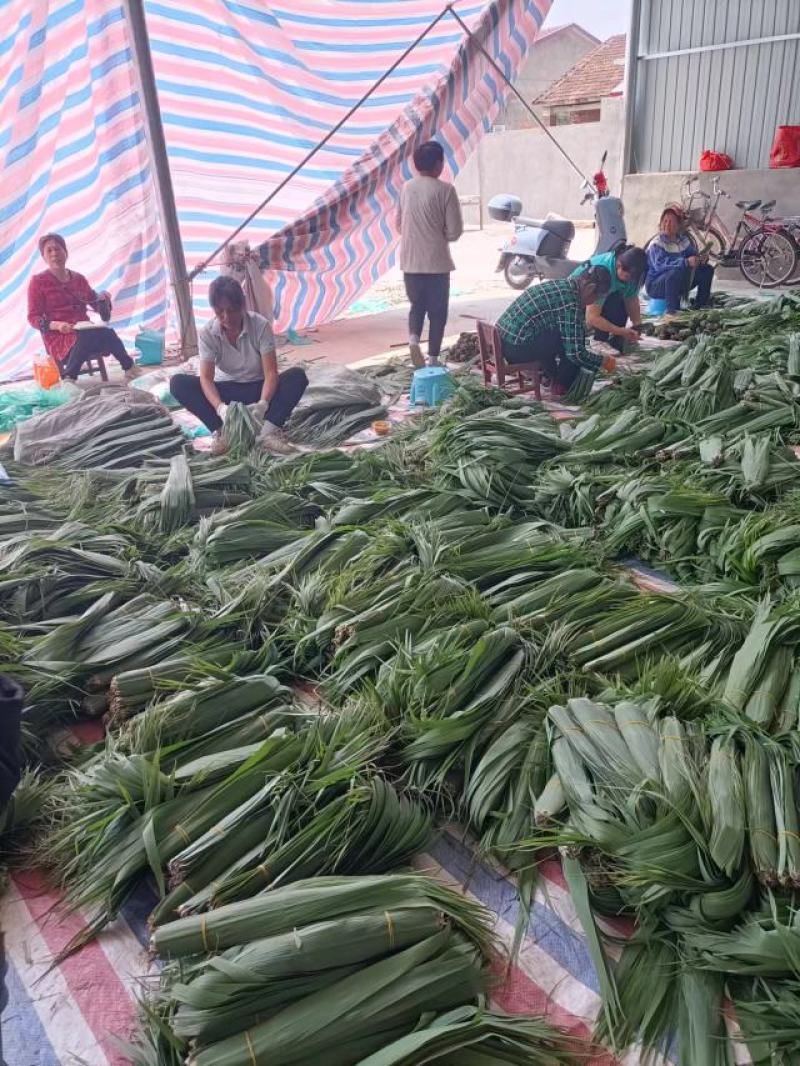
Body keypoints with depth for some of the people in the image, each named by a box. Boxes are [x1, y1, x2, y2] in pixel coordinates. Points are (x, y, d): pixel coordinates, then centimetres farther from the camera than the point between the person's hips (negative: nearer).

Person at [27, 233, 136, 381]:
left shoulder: (78, 278, 16)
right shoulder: (38, 282, 4)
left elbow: (96, 304, 22)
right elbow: (33, 318, 1)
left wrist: (103, 299, -3)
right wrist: (56, 325, -18)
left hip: (85, 331, 4)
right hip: (59, 336, -4)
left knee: (105, 332, -30)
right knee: (95, 335, -35)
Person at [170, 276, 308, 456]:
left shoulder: (261, 325, -18)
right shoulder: (207, 333, -14)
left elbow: (271, 372, -23)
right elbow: (206, 377, -22)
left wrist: (263, 403, -42)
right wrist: (220, 407, -42)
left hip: (257, 389, -1)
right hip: (226, 391, 1)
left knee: (297, 375, -29)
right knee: (178, 382, -24)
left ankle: (269, 431, -37)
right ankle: (221, 430, -30)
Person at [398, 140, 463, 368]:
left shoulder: (406, 188, 5)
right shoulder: (445, 189, -11)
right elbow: (455, 231, -11)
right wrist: (440, 234, 9)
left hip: (410, 261, 4)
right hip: (436, 262, -4)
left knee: (417, 305, 19)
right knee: (437, 311, 7)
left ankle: (413, 338, -8)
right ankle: (433, 360, 9)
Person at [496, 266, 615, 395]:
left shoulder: (563, 283, 12)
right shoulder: (571, 302, -16)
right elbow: (575, 353, -14)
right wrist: (602, 362, 1)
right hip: (516, 347, -10)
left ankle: (553, 377, 31)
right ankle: (562, 387, 8)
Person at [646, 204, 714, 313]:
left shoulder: (684, 240, 6)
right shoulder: (656, 244, -17)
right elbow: (660, 265, -32)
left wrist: (700, 259, -19)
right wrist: (686, 262, -39)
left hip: (679, 282, 7)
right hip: (656, 285, -7)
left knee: (707, 269, 3)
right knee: (676, 272, -37)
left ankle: (700, 306, 11)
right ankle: (672, 310, -29)